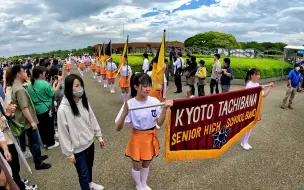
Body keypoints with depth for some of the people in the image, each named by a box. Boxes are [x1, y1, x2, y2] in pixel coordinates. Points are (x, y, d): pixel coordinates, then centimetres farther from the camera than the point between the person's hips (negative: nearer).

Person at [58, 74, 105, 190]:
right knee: (83, 173, 11)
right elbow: (63, 133, -17)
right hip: (77, 148, -6)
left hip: (90, 142, 6)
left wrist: (99, 136, 8)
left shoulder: (84, 101, -5)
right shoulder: (63, 109, -23)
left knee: (89, 166, 27)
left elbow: (92, 119, 5)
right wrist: (69, 153, -12)